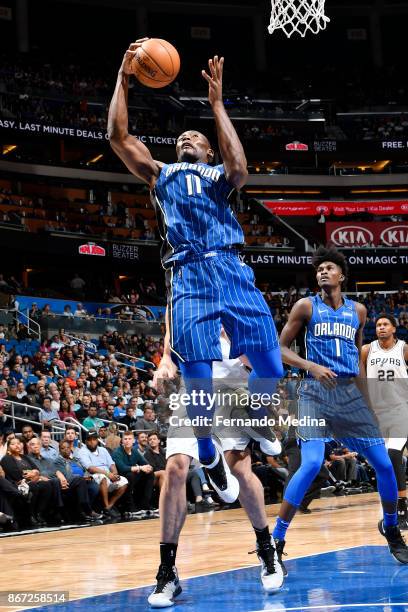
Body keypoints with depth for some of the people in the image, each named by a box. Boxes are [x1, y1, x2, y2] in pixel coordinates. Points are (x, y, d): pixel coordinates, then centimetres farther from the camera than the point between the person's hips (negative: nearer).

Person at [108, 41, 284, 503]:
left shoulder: (219, 175, 24)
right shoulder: (160, 173, 26)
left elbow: (239, 169, -2)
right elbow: (117, 135, 13)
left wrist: (216, 103, 3)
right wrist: (123, 77, 11)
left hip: (232, 270, 1)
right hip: (188, 278, 0)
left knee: (271, 371, -4)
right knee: (199, 383, -11)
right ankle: (208, 454, 15)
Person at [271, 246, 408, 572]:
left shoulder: (358, 310, 12)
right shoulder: (306, 307, 1)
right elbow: (281, 348, 1)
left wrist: (366, 401, 19)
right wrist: (311, 366, -16)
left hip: (350, 393, 4)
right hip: (317, 392, -4)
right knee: (311, 465, -21)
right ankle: (275, 541, -13)